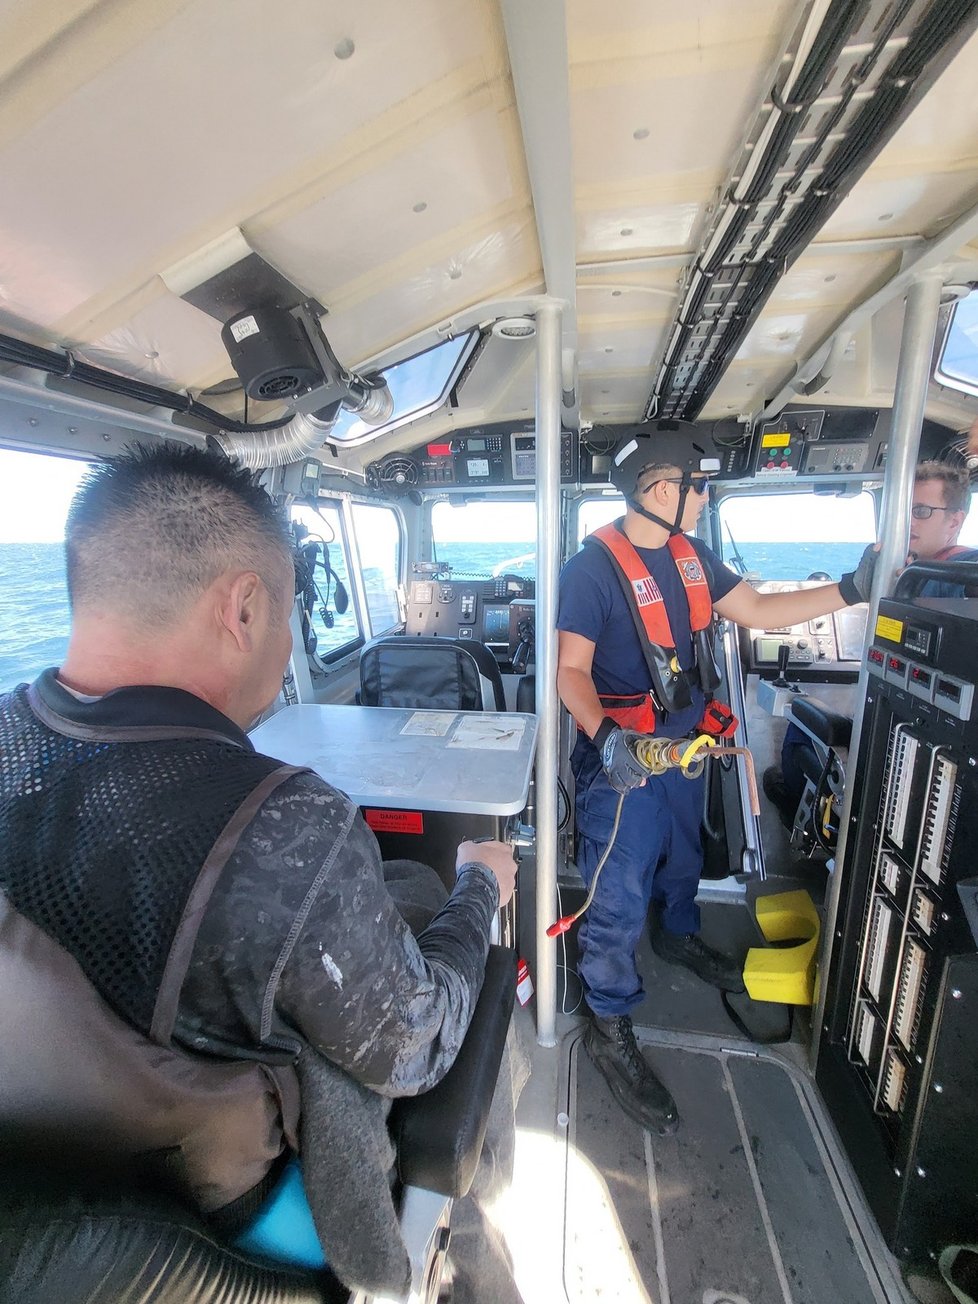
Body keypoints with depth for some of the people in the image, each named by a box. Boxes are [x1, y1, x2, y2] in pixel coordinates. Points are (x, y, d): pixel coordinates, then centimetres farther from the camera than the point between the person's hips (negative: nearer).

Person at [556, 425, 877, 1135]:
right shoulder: (593, 568, -21)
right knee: (619, 896, 2)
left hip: (684, 748, 8)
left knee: (682, 857, 29)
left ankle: (679, 935, 59)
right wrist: (603, 735, -37)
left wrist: (850, 589, 1)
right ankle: (610, 1028, 24)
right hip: (622, 761, -8)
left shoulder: (690, 555, 4)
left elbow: (759, 610, 8)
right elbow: (571, 669, -22)